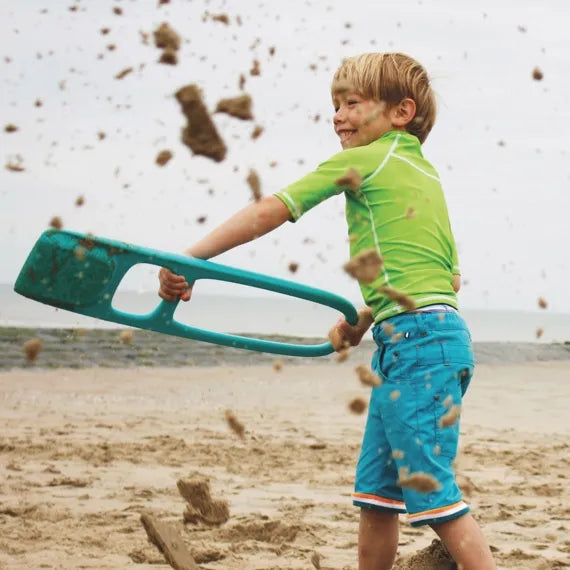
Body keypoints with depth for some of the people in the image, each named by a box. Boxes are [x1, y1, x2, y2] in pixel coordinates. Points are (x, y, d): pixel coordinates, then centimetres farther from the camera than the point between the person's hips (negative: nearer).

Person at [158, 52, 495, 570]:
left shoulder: (360, 161, -4)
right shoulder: (425, 172, 21)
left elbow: (266, 213, -5)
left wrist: (187, 260, -2)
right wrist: (365, 321, 21)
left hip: (417, 339, -9)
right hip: (438, 332, 9)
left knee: (432, 491, -9)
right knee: (376, 491, 13)